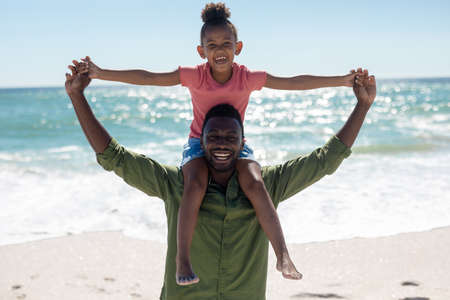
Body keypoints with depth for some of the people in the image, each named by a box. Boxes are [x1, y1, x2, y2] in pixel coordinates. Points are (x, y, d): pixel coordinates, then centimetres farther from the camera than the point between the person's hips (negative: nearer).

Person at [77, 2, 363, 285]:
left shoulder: (247, 78, -11)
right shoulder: (195, 76, -13)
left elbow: (294, 82, -10)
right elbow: (147, 77, -17)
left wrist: (342, 80, -11)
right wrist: (101, 73, -24)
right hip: (199, 144, 0)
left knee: (254, 183, -29)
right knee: (195, 184, -33)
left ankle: (283, 256, -26)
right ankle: (183, 258, -26)